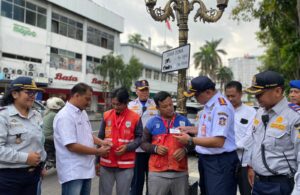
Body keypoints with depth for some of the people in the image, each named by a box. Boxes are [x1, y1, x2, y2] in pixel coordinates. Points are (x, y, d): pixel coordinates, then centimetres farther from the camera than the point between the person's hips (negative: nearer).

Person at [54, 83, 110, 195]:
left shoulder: (83, 112, 10)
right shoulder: (65, 116, -20)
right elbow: (72, 146, -24)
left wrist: (101, 142, 1)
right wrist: (98, 151, -17)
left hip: (86, 168, 9)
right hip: (72, 172, -9)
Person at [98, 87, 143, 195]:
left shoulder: (135, 117, -5)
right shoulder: (106, 115, 4)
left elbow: (139, 138, 1)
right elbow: (100, 137, 9)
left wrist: (127, 147, -17)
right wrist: (97, 160, 9)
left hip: (126, 164, -2)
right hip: (106, 163, 3)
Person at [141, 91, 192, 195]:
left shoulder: (184, 121, 6)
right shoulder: (152, 122, 4)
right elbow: (144, 143, 9)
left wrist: (185, 150, -10)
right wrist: (155, 148, -10)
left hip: (181, 173, 1)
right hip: (157, 173, -1)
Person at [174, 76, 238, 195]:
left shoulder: (221, 106, -24)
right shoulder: (208, 105, 7)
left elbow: (218, 141, -28)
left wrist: (190, 140, -22)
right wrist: (189, 129, 7)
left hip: (220, 161, -10)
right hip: (207, 159, 10)